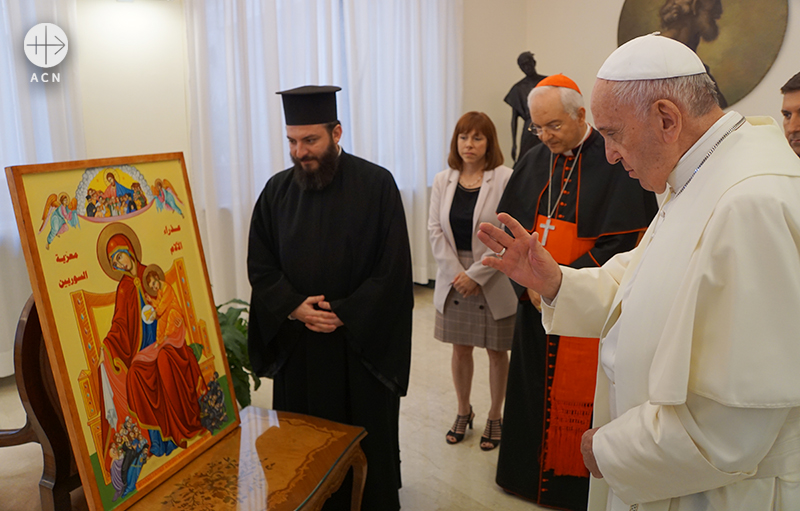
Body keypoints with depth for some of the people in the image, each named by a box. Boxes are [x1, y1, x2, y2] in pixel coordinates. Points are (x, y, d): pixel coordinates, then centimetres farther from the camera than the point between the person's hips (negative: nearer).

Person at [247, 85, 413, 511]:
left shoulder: (377, 185, -9)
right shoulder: (277, 190, 2)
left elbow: (393, 269, -11)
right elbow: (259, 265, 4)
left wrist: (344, 315, -16)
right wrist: (294, 306, -12)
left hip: (363, 344, -3)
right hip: (297, 346, 3)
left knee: (367, 442, 11)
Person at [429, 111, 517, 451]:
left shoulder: (505, 179, -9)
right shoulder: (443, 180, 4)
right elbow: (435, 229, 1)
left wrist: (476, 274, -16)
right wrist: (456, 273, -9)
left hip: (493, 281, -3)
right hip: (453, 280, 4)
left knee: (496, 352, 9)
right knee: (460, 348, 14)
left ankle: (495, 417, 28)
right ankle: (463, 412, 34)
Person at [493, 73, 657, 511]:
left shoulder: (615, 162, -9)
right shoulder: (532, 164, 8)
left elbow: (624, 240, -13)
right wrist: (528, 282, -6)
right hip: (536, 306, 5)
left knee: (579, 400, 3)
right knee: (532, 391, 14)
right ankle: (529, 473, 33)